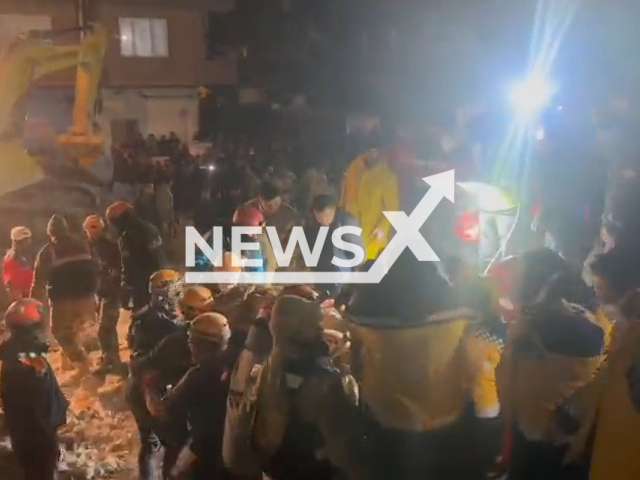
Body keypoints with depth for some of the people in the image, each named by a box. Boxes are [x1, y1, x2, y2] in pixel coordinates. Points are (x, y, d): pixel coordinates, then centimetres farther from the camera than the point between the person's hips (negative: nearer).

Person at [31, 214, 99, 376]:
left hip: (63, 300, -4)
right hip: (86, 296, 4)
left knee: (62, 333, 10)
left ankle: (83, 366, -1)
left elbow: (39, 281, -5)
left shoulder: (47, 252, -4)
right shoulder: (83, 245, 7)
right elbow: (96, 269, 11)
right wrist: (92, 291, 20)